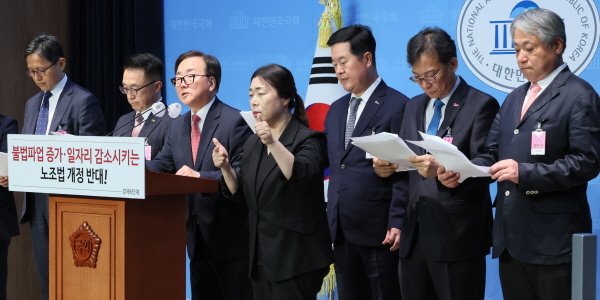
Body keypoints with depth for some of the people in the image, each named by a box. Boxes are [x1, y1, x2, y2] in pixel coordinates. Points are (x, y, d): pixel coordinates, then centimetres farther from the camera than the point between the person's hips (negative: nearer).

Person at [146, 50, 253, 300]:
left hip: (231, 236, -8)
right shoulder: (177, 127, 12)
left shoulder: (234, 122, -13)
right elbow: (160, 166, 6)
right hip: (196, 237, 8)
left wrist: (200, 177, -30)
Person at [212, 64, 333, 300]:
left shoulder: (307, 140, -9)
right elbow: (241, 194, 14)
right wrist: (225, 168, -3)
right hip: (260, 255, 7)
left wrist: (273, 143, -36)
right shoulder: (253, 143, 12)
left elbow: (304, 176, -27)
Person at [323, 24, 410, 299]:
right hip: (341, 229, 7)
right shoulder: (336, 110, 15)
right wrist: (330, 219, 8)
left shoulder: (397, 106, -8)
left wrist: (398, 223, -16)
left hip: (379, 228, -7)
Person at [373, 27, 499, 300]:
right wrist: (386, 166, -6)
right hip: (415, 233, 6)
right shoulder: (414, 106, 16)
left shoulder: (481, 105, -5)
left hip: (457, 235, -6)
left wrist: (442, 169, -30)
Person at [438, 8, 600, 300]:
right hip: (512, 238, 7)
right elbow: (492, 154, 15)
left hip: (554, 240, -7)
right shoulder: (514, 98, 19)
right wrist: (460, 174, -5)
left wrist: (525, 173, -21)